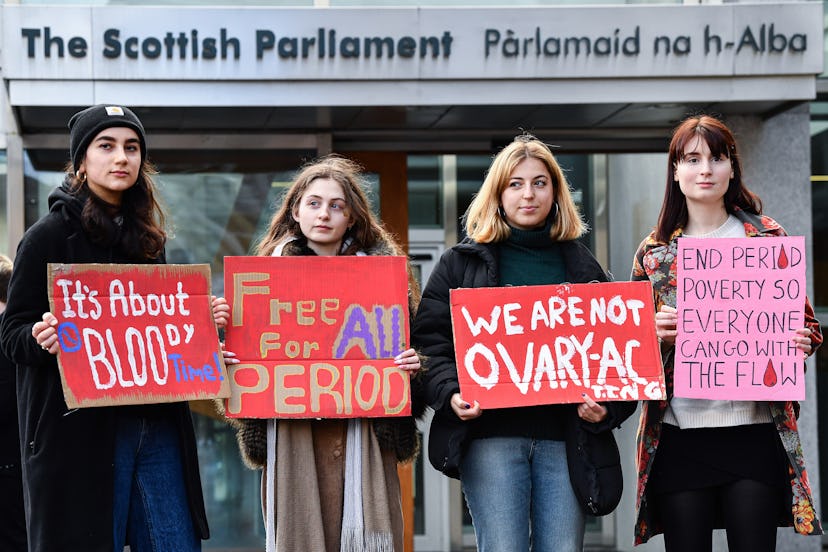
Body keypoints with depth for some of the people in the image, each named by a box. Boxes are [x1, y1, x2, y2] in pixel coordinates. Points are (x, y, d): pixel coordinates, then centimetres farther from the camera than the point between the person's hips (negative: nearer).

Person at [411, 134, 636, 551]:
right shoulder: (461, 264, 10)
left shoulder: (583, 267, 16)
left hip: (565, 437, 2)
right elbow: (429, 341, 4)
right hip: (490, 434, -2)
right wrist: (450, 393, -13)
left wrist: (608, 406, -4)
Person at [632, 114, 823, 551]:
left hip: (754, 427, -1)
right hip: (679, 430, 1)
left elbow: (806, 324, 12)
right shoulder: (654, 252, 9)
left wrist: (799, 340, -10)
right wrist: (653, 333, -8)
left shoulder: (768, 238, 7)